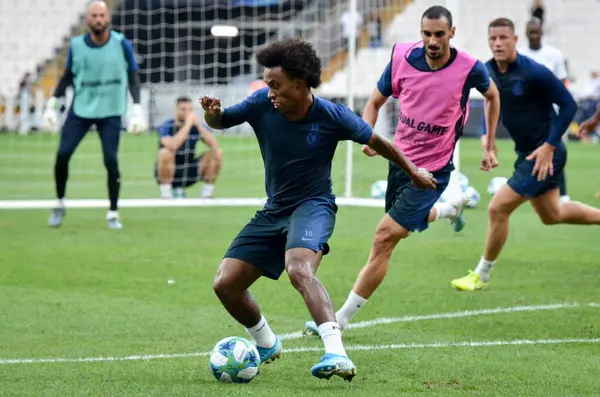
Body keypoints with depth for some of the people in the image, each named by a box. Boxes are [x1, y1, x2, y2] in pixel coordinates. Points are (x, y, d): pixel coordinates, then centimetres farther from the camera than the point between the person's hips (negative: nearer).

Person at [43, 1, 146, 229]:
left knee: (111, 161, -11)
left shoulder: (121, 44, -7)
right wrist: (52, 104, 6)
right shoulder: (76, 45, -3)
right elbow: (68, 77, 11)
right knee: (62, 155, -7)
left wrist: (137, 110, -10)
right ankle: (59, 205, 15)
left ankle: (113, 214, 5)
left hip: (110, 113, -2)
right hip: (80, 109, 2)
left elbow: (133, 78, -1)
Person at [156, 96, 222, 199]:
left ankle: (207, 194, -4)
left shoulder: (197, 126, -3)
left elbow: (214, 146, -18)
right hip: (169, 174, -4)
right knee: (165, 153, -36)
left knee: (217, 153, -13)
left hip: (189, 173, 4)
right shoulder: (166, 127, -15)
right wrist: (188, 124, -33)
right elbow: (172, 146, -37)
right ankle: (166, 196, -19)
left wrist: (198, 124, -24)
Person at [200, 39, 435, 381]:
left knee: (299, 270, -37)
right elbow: (221, 122, 4)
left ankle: (337, 355, -47)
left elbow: (376, 141, 1)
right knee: (225, 285, 0)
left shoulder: (332, 116, -16)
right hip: (274, 210, 6)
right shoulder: (262, 104, -10)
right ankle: (267, 345, 29)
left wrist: (412, 171, 14)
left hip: (313, 205, -6)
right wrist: (212, 114, -22)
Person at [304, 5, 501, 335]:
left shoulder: (469, 69, -16)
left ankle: (341, 318, -8)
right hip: (400, 157, 5)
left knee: (385, 237, -13)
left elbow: (492, 95, 7)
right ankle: (452, 208, 61)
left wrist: (490, 147, 9)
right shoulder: (403, 57, -10)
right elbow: (375, 101, 4)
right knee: (408, 224, 27)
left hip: (432, 169, -5)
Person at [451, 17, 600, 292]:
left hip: (545, 154, -8)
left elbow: (569, 105, -18)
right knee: (552, 215, 22)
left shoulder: (534, 73, -23)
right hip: (526, 153, 9)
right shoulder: (488, 71, -2)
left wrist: (549, 146, -22)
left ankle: (481, 276, 6)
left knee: (498, 209, -9)